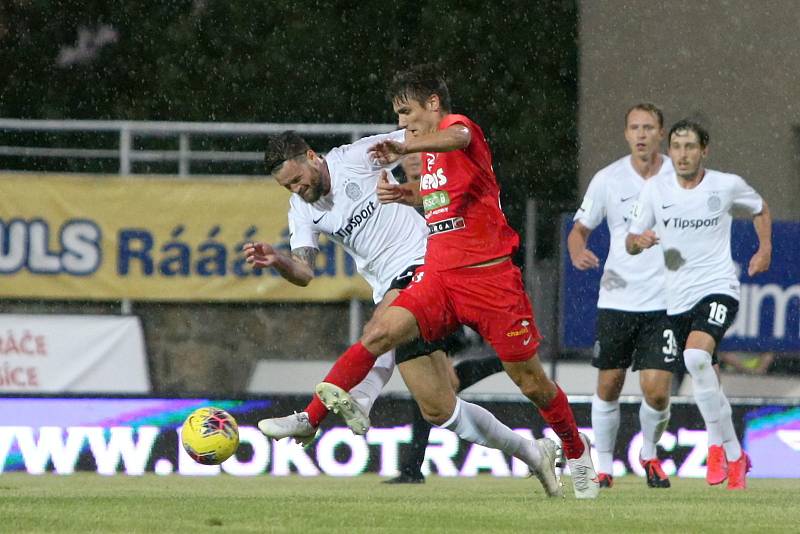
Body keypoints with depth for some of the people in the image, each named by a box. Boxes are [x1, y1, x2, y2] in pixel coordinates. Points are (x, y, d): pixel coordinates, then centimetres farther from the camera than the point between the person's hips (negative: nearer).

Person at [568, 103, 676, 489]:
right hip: (616, 298, 1)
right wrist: (578, 254, -12)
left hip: (664, 302, -1)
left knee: (656, 391, -8)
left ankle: (649, 455, 19)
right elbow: (580, 229, 9)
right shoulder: (608, 179, 0)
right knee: (608, 386, 5)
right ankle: (603, 464, 22)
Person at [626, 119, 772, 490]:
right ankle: (735, 457, 24)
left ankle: (717, 444, -17)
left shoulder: (727, 186, -1)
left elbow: (760, 209, 20)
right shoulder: (655, 190, 2)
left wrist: (765, 249, 8)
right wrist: (639, 240, -13)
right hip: (678, 299, 4)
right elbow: (630, 242, 9)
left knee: (696, 357, -29)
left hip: (719, 289, -4)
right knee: (707, 381, 9)